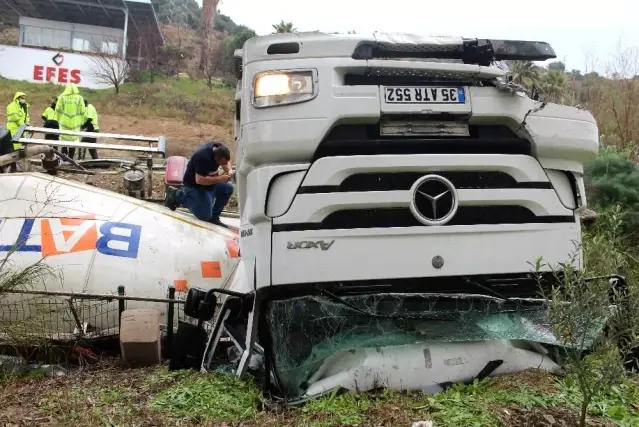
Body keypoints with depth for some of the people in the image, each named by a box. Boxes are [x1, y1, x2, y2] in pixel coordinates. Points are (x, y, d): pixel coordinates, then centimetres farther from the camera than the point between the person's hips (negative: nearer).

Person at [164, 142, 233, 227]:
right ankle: (177, 195, 5)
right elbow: (199, 180, -37)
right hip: (194, 184, -8)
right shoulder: (204, 157, -36)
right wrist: (219, 179, -35)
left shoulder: (220, 149, -12)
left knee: (228, 187, -13)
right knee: (205, 215, -10)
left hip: (209, 180, 8)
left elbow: (227, 161, 9)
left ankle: (213, 216, 1)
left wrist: (229, 171, -13)